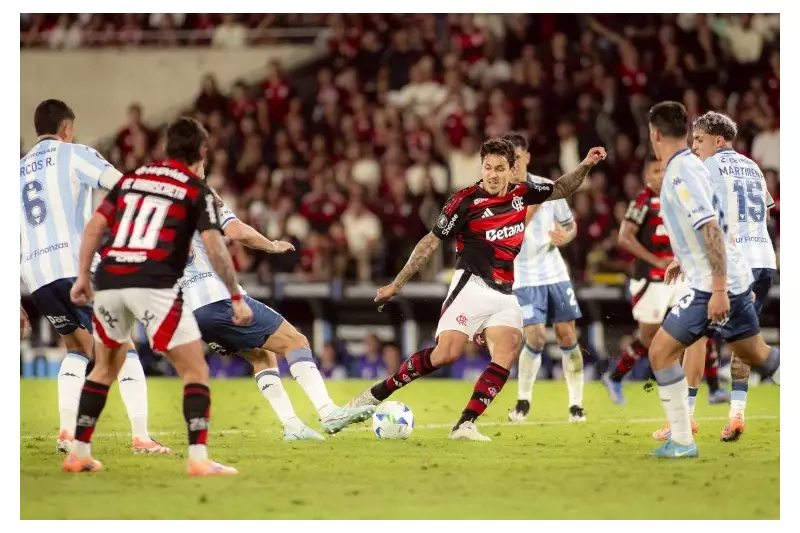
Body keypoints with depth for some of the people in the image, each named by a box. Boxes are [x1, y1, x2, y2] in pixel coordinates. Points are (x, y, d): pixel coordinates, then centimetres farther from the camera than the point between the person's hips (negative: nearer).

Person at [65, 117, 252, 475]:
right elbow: (214, 248, -5)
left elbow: (94, 227, 13)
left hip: (109, 281, 5)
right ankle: (198, 458, -11)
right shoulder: (197, 190, 5)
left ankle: (79, 454, 25)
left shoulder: (132, 178, 19)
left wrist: (82, 277, 18)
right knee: (196, 370, 2)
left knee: (106, 367, 25)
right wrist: (237, 298, 1)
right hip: (154, 285, -5)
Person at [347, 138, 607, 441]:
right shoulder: (466, 201, -7)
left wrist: (586, 166, 11)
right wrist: (397, 284, -1)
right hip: (472, 287, -5)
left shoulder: (520, 194, 9)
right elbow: (432, 242, -2)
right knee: (446, 353, -19)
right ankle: (376, 394, -6)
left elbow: (560, 190, 26)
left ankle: (465, 425, -20)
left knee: (507, 356, -18)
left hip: (505, 295, 5)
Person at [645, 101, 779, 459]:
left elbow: (712, 230, -25)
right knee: (758, 355, 15)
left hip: (714, 285, -9)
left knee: (661, 352, -5)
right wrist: (684, 261, 35)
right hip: (729, 280, 9)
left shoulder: (681, 174, -17)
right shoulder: (690, 166, 12)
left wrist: (718, 290, -27)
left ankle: (681, 441, -2)